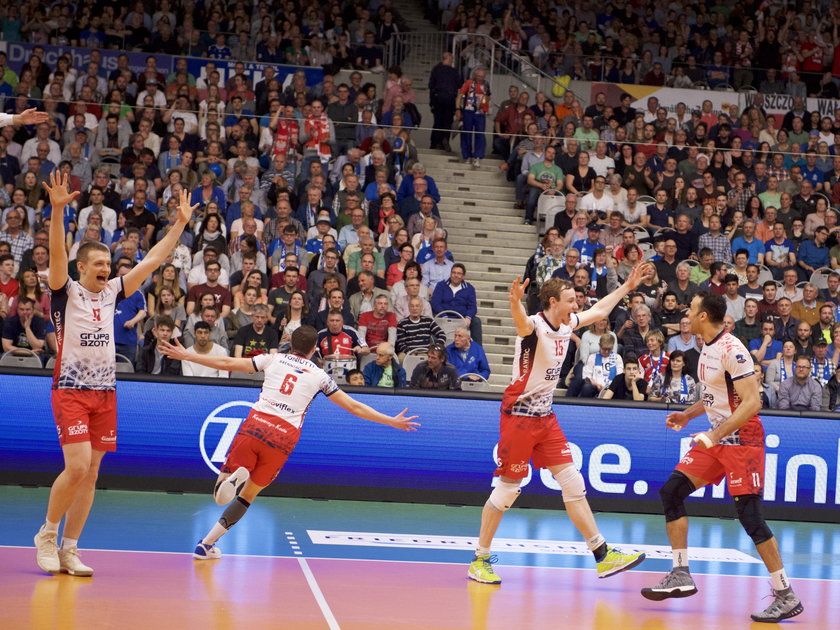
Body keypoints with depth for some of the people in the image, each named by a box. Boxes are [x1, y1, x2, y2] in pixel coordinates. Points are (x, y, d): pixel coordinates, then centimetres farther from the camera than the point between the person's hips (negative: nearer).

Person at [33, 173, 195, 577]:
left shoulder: (113, 293, 12)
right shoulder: (65, 292, -2)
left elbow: (152, 260, 14)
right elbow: (57, 254, -19)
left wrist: (180, 224, 10)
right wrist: (57, 211, -33)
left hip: (105, 393, 6)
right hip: (70, 390, -6)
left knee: (90, 473, 4)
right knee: (77, 467, -16)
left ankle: (69, 550, 10)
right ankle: (46, 534, 3)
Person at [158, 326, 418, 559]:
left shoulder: (274, 359, 14)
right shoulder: (319, 375, 13)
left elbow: (226, 363, 13)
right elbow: (354, 407, 15)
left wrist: (186, 355, 22)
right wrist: (393, 422, 24)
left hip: (255, 425, 0)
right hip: (284, 437, 0)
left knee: (222, 492, 8)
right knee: (247, 496, 14)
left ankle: (233, 478, -27)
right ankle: (207, 544, 8)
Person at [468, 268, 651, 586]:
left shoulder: (567, 324, 6)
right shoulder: (535, 326, -18)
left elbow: (598, 312, 27)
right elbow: (522, 322, -44)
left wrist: (627, 286, 32)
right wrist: (516, 303, -67)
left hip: (545, 417, 8)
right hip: (519, 415, -8)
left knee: (573, 483, 3)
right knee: (507, 489, -2)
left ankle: (603, 556, 3)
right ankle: (479, 560, 11)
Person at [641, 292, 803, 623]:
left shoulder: (732, 350, -19)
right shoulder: (708, 349, 9)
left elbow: (751, 402, -24)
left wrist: (715, 436, -28)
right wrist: (687, 415, 13)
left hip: (742, 439, -9)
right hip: (717, 438, 9)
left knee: (749, 516, -11)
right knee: (671, 492, 2)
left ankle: (786, 596, -3)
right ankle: (681, 576, 6)